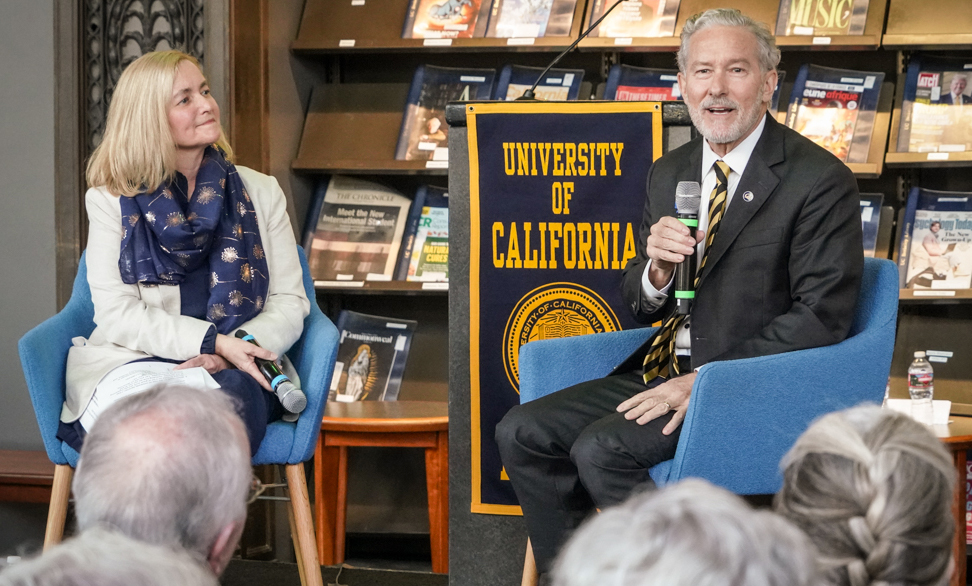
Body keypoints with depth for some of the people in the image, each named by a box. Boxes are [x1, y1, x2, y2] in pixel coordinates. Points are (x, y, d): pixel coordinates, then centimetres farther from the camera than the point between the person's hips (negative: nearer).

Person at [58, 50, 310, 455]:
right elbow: (117, 313, -2)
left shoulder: (261, 193, 16)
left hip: (235, 371, 2)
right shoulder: (110, 200, 9)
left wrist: (233, 351, -12)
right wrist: (213, 341, -16)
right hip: (138, 360, -1)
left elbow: (290, 302, 10)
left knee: (235, 391, -36)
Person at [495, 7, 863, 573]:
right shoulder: (670, 173, 13)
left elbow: (821, 318, -15)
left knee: (601, 449, -25)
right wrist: (658, 268, -9)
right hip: (663, 373, 8)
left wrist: (707, 381, -21)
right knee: (522, 433, -4)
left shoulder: (821, 181, -10)